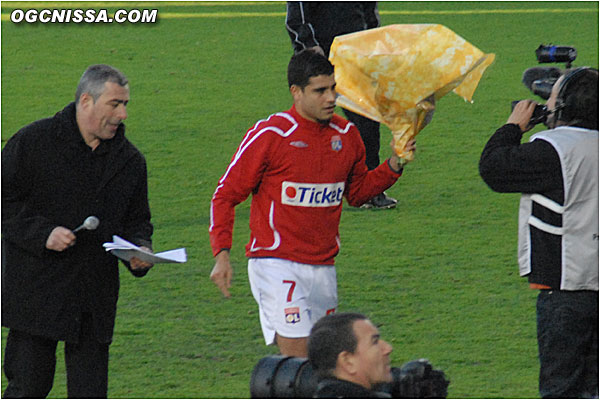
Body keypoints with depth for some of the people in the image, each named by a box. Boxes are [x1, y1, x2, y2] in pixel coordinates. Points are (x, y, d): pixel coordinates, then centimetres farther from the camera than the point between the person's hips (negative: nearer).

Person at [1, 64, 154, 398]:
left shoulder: (130, 160, 11)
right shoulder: (33, 142, -3)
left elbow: (136, 221, 20)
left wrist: (139, 250, -3)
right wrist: (42, 233, -17)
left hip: (95, 303, 4)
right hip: (37, 292, -4)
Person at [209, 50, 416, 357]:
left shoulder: (346, 135, 7)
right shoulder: (269, 135, -8)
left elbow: (357, 192, 24)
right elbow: (226, 194, -3)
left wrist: (394, 166, 7)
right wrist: (221, 254, -14)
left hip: (323, 269, 6)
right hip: (277, 266, -6)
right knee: (298, 358, -17)